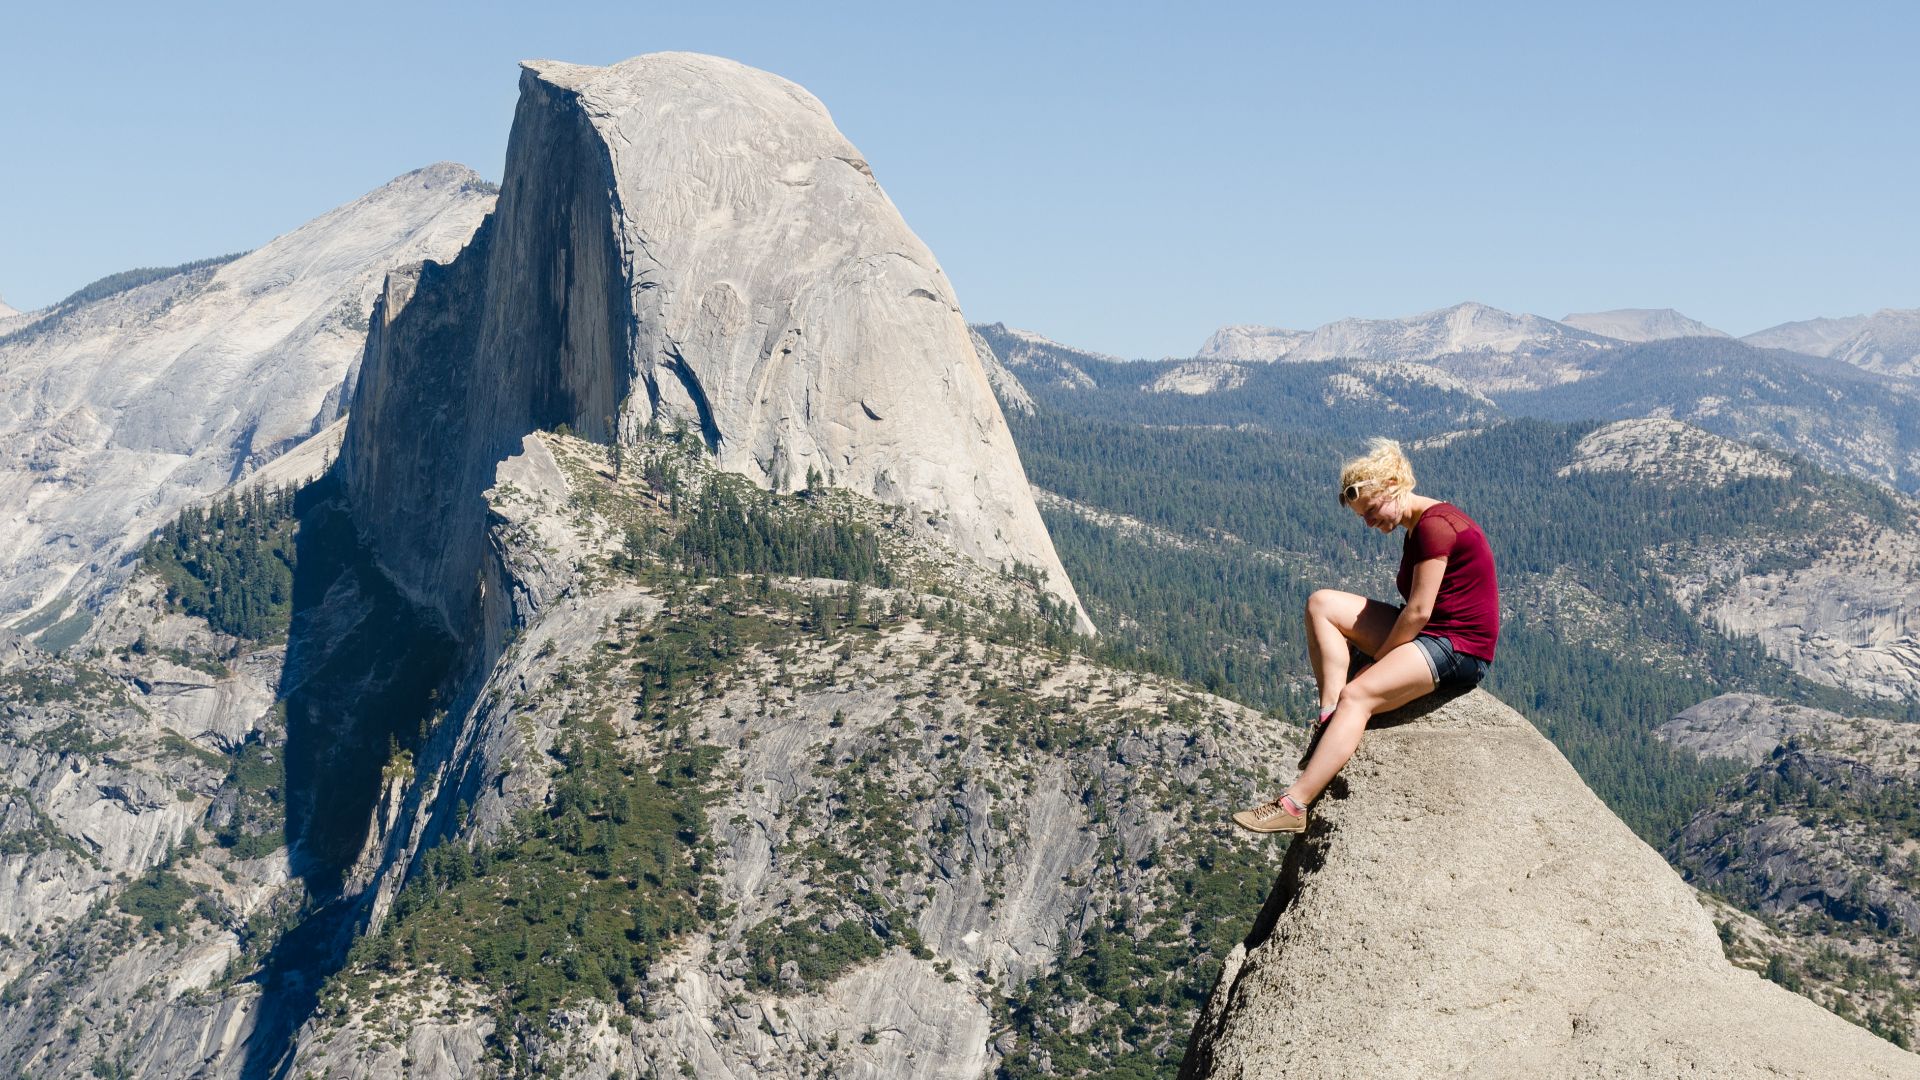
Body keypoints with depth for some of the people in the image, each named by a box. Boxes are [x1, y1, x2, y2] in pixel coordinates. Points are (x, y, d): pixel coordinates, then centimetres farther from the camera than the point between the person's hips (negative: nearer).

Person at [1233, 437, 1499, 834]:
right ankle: (1331, 717, -12)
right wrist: (1379, 656, 4)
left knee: (1358, 694, -29)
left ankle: (1294, 805, -37)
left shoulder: (1435, 525, -16)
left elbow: (1418, 611, -20)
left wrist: (1376, 661, -11)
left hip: (1458, 649, -10)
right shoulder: (1417, 526, 15)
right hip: (1429, 635, 10)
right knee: (1321, 604, 0)